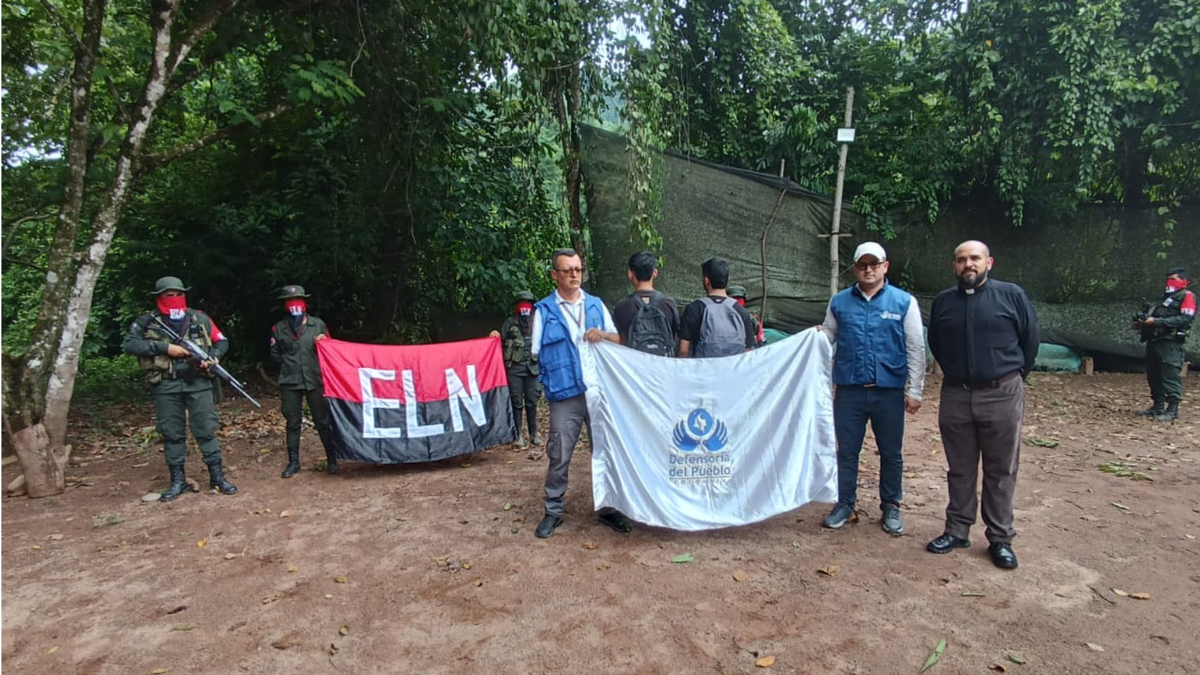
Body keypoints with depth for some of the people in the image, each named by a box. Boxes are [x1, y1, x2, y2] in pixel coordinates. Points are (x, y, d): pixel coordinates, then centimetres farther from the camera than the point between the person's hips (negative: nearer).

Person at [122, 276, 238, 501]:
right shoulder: (147, 322, 3)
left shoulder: (200, 319, 7)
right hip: (166, 386, 0)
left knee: (206, 430, 2)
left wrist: (213, 357, -7)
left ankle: (217, 476, 8)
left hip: (198, 383, 0)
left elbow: (222, 341, 13)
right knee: (172, 434, 7)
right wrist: (164, 348, -16)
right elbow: (128, 344, -10)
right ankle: (177, 480, 17)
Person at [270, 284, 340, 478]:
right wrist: (290, 364, 3)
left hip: (315, 380, -1)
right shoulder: (279, 328, 4)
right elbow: (274, 354, 12)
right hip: (290, 382, 1)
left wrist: (324, 343, -11)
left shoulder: (318, 324, 3)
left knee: (323, 421, 4)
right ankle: (293, 462, 20)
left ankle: (332, 459, 16)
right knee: (293, 423, 9)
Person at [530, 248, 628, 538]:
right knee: (559, 457, 4)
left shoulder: (596, 305, 11)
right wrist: (554, 374, -6)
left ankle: (608, 508, 25)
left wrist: (604, 335, -5)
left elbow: (619, 339, 13)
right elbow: (536, 352, 3)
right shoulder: (544, 310, 1)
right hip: (565, 395, -3)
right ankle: (553, 511, 20)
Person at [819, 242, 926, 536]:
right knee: (847, 451, 10)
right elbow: (827, 338, 15)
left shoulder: (904, 302, -1)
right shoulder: (840, 302, 5)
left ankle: (891, 507, 28)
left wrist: (915, 391, -2)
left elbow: (916, 350, 0)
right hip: (849, 390, 1)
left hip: (889, 391, -1)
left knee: (891, 453, 11)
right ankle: (844, 504, 25)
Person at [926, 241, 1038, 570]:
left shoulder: (1011, 295, -3)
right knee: (959, 469, 11)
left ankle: (1000, 539, 16)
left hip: (1002, 395, -3)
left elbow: (1030, 339, 4)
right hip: (955, 396, 3)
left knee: (1001, 471, 6)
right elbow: (935, 344, 20)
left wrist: (1013, 377, 9)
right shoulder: (943, 301, 7)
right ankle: (957, 530, 22)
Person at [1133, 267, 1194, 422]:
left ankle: (1173, 410, -7)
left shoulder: (1187, 296, 1)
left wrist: (1157, 321, -20)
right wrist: (1141, 322, 4)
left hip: (1171, 343, -8)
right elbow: (1152, 316, 26)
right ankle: (1158, 407, 17)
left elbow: (1186, 318, -14)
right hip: (1153, 341, 8)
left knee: (1171, 377, -9)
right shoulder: (1163, 297, 26)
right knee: (1153, 376, 9)